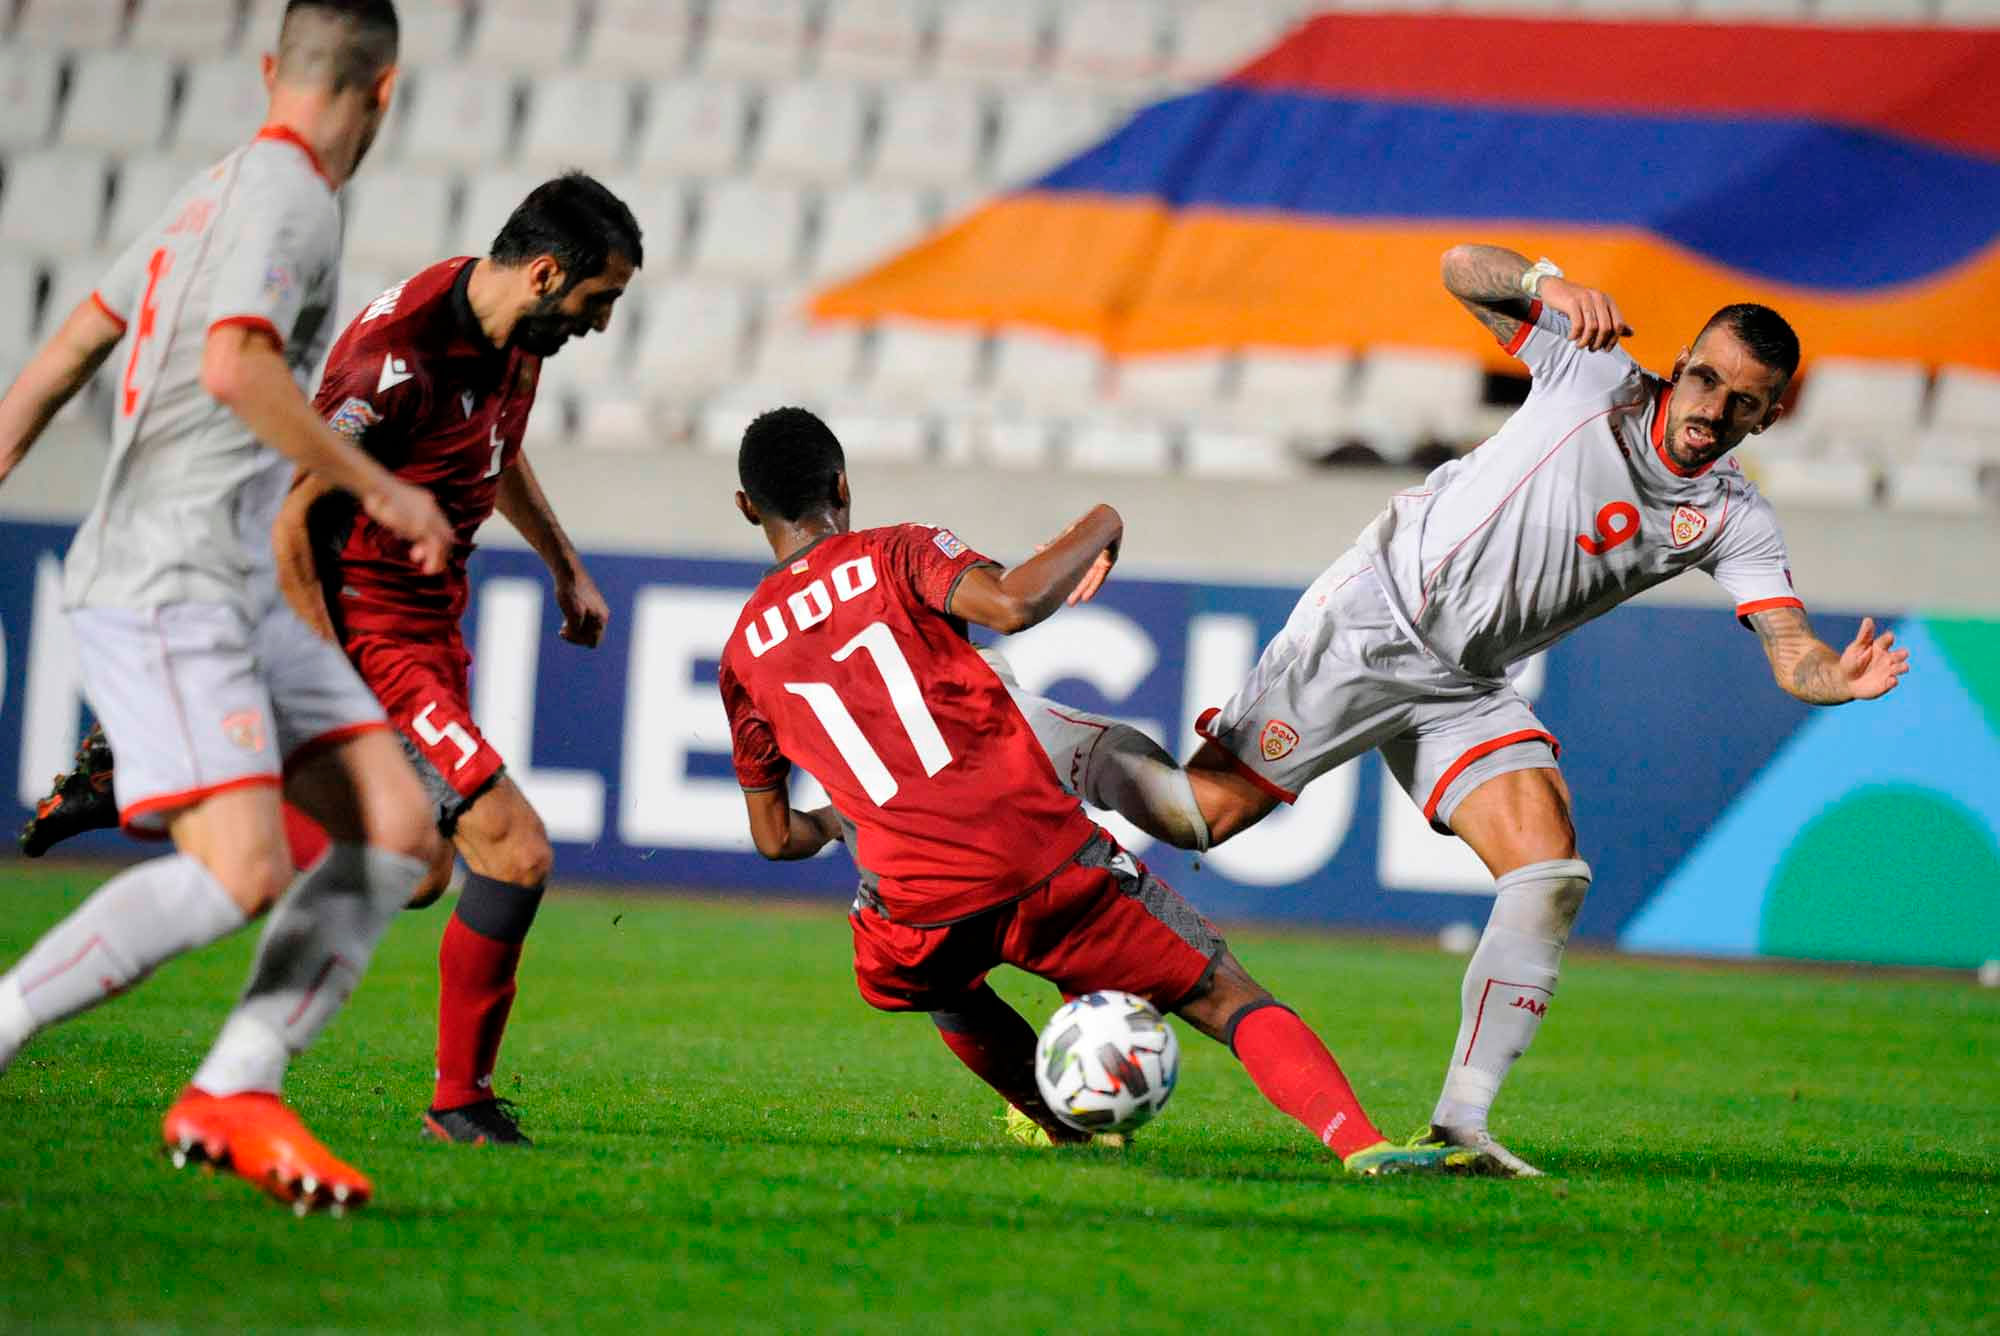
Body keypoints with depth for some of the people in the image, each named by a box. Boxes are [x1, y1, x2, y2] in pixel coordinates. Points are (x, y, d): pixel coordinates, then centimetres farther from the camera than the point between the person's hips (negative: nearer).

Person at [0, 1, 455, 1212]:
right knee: (242, 873, -22)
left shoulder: (214, 194, 19)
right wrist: (380, 490, -15)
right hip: (168, 581, -10)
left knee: (398, 829, 0)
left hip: (241, 589, 10)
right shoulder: (288, 196, -9)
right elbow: (235, 369, -24)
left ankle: (236, 1093, -3)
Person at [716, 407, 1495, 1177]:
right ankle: (1360, 1142, -21)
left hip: (918, 908, 3)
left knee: (945, 984, 40)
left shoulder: (743, 655, 19)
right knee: (1228, 999, 2)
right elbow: (1013, 604, -13)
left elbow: (774, 838, 25)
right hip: (1045, 858, -2)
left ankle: (1069, 1131, 32)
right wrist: (1099, 531, 6)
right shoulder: (891, 555, 8)